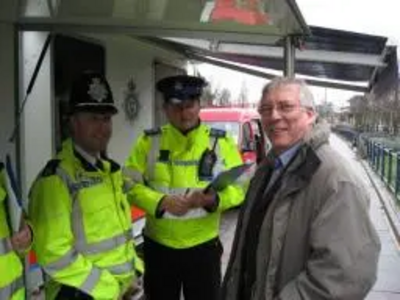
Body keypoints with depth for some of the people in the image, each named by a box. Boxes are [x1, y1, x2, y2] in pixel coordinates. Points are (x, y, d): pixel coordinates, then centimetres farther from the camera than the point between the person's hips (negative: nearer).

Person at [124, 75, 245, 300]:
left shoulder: (221, 142, -3)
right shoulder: (149, 141, -3)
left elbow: (238, 189, -4)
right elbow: (131, 185, -4)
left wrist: (213, 199, -25)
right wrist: (162, 201, -21)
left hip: (204, 247, 0)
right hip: (158, 247, 1)